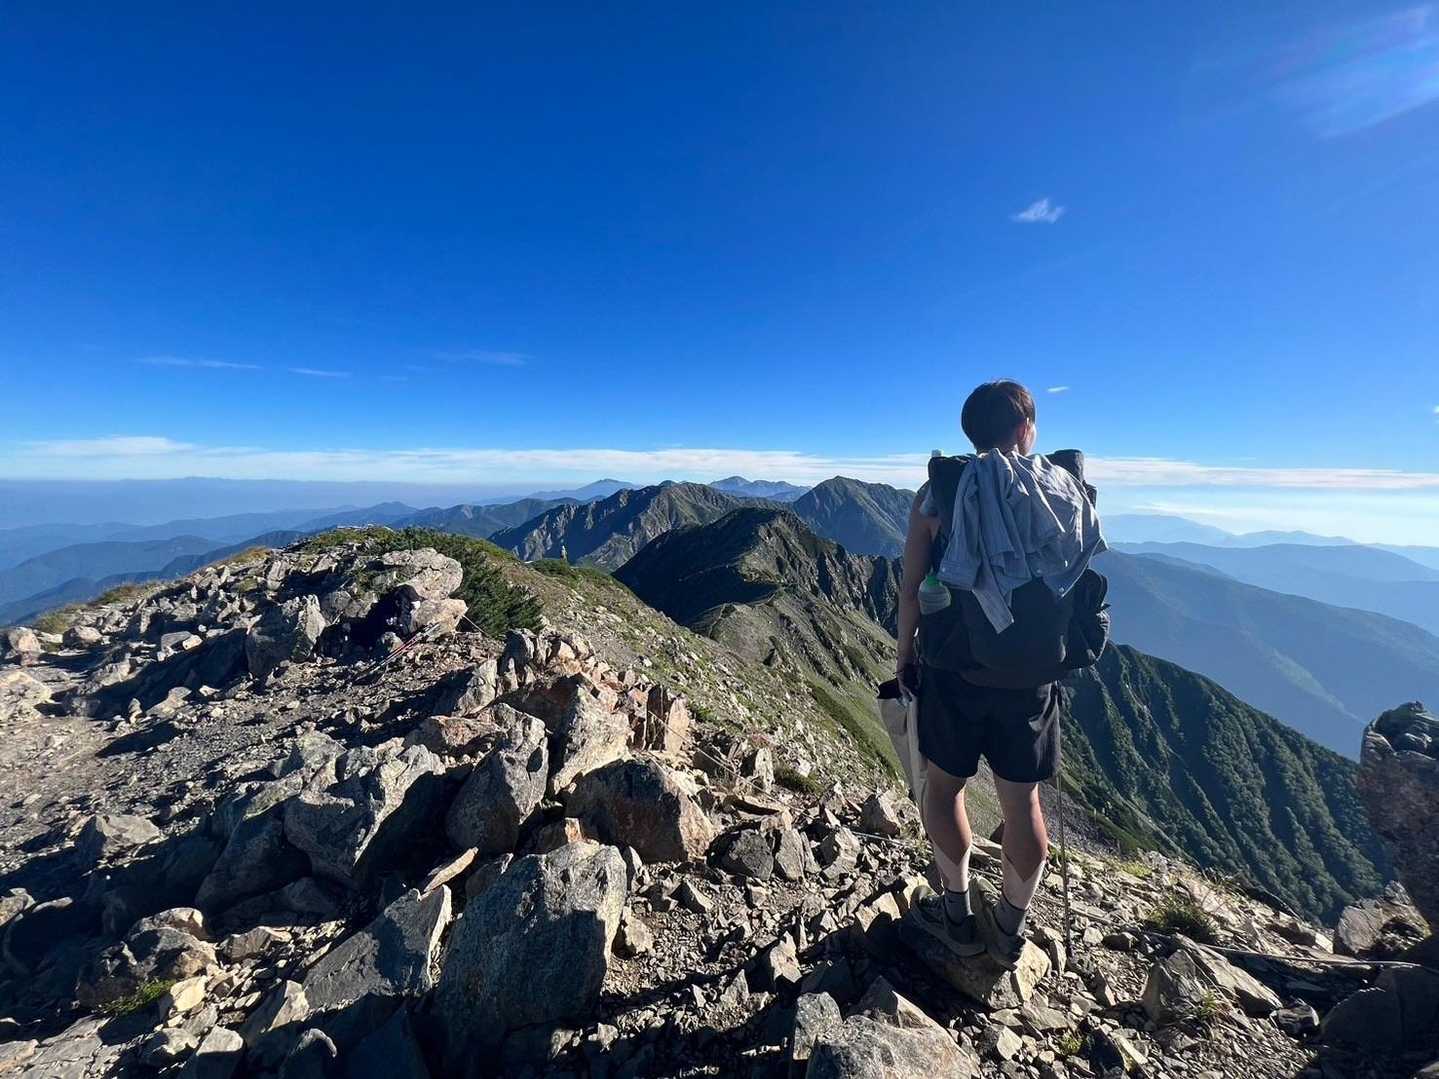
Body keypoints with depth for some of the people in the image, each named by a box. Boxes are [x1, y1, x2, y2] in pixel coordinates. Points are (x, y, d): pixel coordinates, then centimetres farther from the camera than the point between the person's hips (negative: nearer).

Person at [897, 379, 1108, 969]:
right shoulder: (1070, 490, 0)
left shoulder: (939, 492, -8)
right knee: (1022, 801, 18)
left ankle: (958, 914, 32)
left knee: (945, 786, 19)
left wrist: (905, 656, 5)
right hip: (1034, 677, 3)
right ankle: (1010, 930, 35)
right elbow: (1080, 580, 4)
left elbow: (911, 589, -8)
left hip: (955, 671, -2)